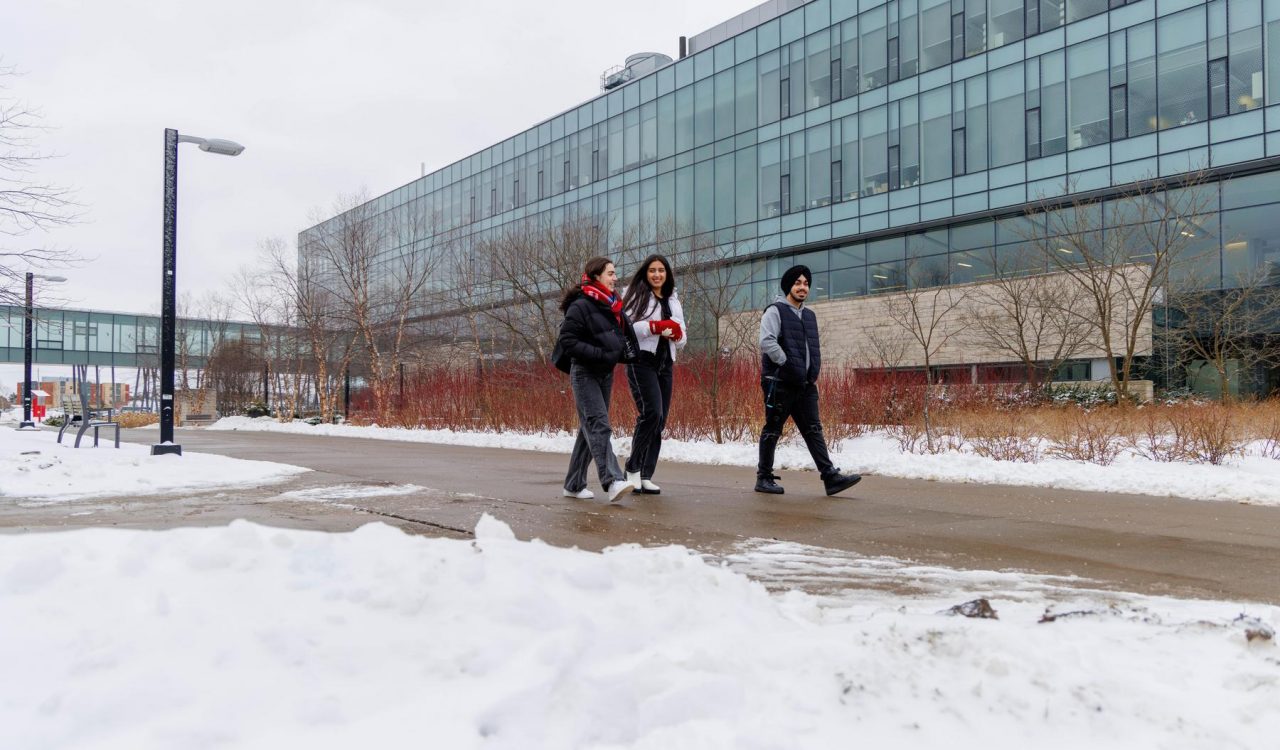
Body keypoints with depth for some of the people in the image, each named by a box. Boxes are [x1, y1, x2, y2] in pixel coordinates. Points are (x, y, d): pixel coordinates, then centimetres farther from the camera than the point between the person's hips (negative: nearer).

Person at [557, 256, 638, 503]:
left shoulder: (614, 306, 11)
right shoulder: (581, 306, -12)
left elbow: (625, 334, 23)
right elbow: (567, 341, -17)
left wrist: (625, 349, 0)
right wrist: (602, 355, -23)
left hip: (606, 374, 8)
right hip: (585, 373, -8)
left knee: (590, 428, 9)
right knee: (599, 426, -18)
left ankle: (574, 484, 16)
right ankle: (612, 481, -27)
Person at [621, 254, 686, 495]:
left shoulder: (674, 302, 22)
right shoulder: (636, 296, 5)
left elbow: (682, 340, 21)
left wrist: (677, 333, -2)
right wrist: (657, 326, -15)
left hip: (665, 365, 6)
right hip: (642, 361, -6)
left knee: (659, 422, 1)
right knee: (652, 412, -22)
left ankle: (645, 477, 4)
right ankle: (633, 467, -11)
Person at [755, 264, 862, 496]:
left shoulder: (810, 316, 19)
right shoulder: (775, 311, -5)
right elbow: (767, 342, -18)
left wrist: (814, 374, 13)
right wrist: (788, 364, -18)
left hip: (805, 385, 7)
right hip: (780, 383, -7)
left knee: (813, 430, 2)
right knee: (772, 430, 1)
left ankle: (831, 477, -2)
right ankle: (764, 478, 11)